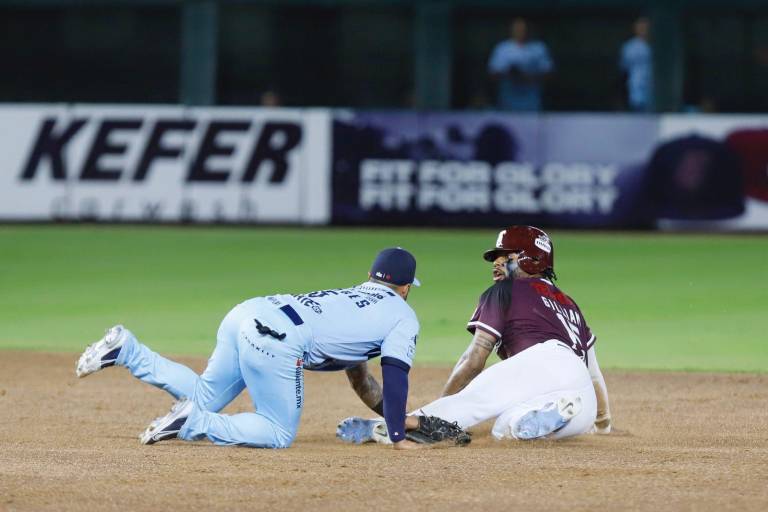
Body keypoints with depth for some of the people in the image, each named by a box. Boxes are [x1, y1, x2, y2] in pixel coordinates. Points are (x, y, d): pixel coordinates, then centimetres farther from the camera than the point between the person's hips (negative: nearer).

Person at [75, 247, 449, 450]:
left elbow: (359, 375, 45)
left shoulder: (356, 294, 36)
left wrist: (392, 414, 53)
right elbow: (395, 376, 1)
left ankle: (124, 350, 7)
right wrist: (398, 437, 5)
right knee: (279, 434, 2)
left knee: (203, 397, 22)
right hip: (276, 343, -8)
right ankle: (190, 424, -15)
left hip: (247, 313, 8)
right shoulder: (403, 315, 11)